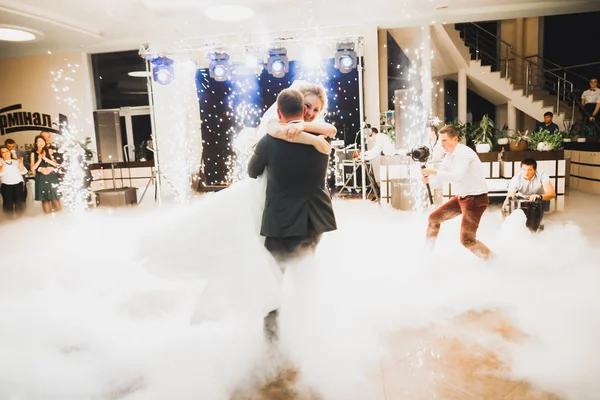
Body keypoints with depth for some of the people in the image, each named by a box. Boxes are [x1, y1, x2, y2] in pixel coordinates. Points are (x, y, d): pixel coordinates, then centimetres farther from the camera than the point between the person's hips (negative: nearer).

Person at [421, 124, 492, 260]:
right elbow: (439, 180, 6)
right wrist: (429, 179, -15)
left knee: (466, 239, -12)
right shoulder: (449, 156, 6)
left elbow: (458, 177, -35)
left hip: (476, 199, -9)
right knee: (434, 218, 13)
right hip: (461, 197, 9)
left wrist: (434, 172, -33)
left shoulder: (464, 153, -20)